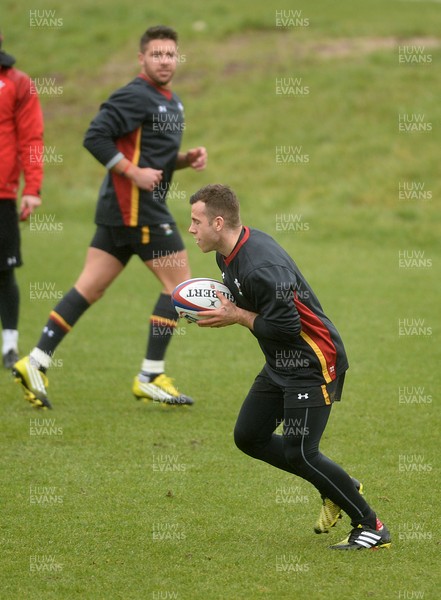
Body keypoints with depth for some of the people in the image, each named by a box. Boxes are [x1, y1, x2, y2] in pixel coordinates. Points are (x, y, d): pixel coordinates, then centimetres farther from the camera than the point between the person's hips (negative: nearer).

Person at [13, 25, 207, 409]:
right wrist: (133, 172, -21)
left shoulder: (172, 102, 18)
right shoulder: (136, 96, -12)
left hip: (120, 210, 9)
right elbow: (95, 137, -19)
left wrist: (187, 158, 9)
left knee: (90, 289, 7)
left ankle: (36, 363, 7)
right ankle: (151, 378, -1)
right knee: (180, 283, -5)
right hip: (135, 208, -9)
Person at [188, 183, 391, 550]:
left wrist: (238, 317, -18)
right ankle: (338, 490, 23)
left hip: (312, 364, -11)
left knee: (298, 453, -13)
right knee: (248, 437, 11)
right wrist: (222, 309, -1)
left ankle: (371, 527, 0)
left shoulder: (261, 266, -29)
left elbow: (285, 328, -29)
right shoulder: (228, 254, 3)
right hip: (280, 365, 11)